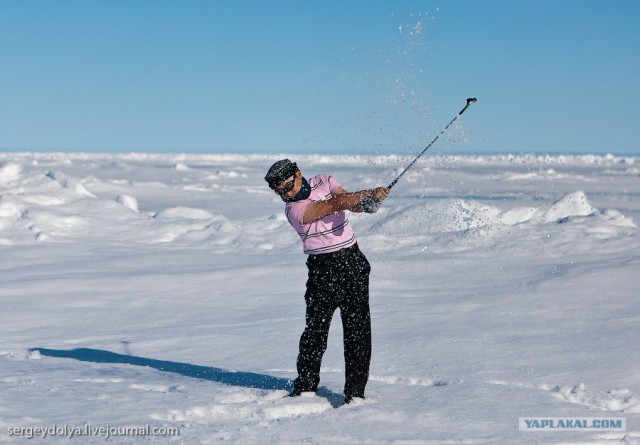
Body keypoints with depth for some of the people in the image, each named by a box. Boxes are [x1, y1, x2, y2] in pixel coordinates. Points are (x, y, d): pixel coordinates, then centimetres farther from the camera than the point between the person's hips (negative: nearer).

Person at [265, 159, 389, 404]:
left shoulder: (323, 181, 5)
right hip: (323, 267, -3)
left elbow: (353, 204, -8)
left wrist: (369, 200, -30)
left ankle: (355, 390, -1)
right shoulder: (294, 210, -13)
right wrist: (371, 193, -24)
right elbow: (336, 204, -22)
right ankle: (305, 386, 14)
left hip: (353, 259, 3)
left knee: (358, 328, -3)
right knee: (316, 328, -2)